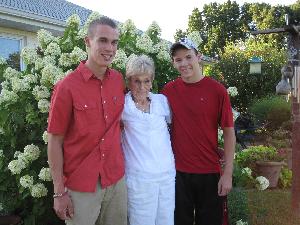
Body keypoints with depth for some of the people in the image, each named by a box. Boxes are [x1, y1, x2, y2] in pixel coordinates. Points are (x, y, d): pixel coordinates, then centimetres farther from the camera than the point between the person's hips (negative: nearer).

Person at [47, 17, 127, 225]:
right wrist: (60, 192, -9)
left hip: (117, 180, 5)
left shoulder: (119, 80, 0)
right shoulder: (67, 87, -14)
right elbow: (55, 142, -9)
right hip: (81, 186, -4)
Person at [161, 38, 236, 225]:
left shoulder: (217, 90, -8)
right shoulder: (168, 90, 0)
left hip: (210, 173, -2)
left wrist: (228, 173, -7)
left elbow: (229, 132, -5)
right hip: (178, 171, 2)